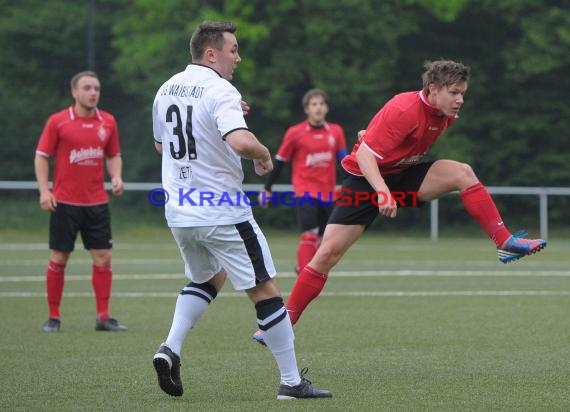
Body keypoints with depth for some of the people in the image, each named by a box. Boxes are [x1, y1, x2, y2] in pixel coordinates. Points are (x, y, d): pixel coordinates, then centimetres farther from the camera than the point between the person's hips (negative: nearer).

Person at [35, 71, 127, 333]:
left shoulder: (108, 122, 6)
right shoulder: (57, 121, -4)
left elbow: (113, 155, 16)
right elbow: (42, 156, -1)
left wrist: (116, 176, -3)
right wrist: (44, 190, -11)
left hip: (97, 202, 3)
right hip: (65, 202, -3)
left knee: (103, 257, -1)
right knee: (59, 259, 0)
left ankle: (103, 317, 5)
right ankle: (53, 318, 9)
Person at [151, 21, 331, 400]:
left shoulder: (167, 89, 8)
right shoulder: (220, 91, -16)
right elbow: (241, 141, -33)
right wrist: (264, 154, -11)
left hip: (179, 211, 8)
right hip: (221, 212, -7)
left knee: (209, 278, 28)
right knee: (265, 290, 2)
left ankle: (170, 349, 8)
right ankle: (292, 381, 5)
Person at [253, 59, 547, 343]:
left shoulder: (445, 114, -5)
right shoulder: (403, 110, -28)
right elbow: (364, 154, -30)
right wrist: (383, 192, -42)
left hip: (404, 176, 6)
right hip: (366, 178, -6)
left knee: (463, 173, -17)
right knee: (329, 252, -11)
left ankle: (505, 243, -15)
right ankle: (285, 321, -3)